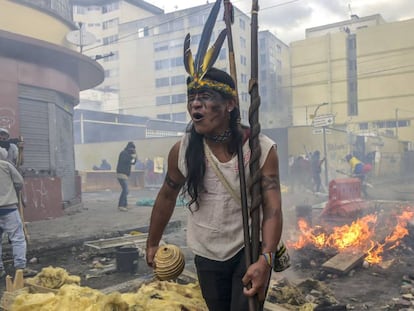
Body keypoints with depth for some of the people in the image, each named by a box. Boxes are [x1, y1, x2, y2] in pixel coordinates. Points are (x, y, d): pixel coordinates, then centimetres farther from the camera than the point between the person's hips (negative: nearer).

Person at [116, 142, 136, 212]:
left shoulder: (127, 154, 19)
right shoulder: (124, 153, -10)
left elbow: (133, 163, 18)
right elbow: (124, 160, -28)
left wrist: (135, 156, 2)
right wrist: (132, 156, -22)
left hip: (124, 175, 11)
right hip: (122, 174, -11)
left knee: (125, 190, 18)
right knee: (125, 190, -16)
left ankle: (125, 205, 27)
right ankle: (120, 206, -18)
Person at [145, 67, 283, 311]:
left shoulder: (261, 149, -19)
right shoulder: (181, 151, -11)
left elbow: (272, 210, -23)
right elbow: (166, 197, 4)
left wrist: (265, 260, -37)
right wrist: (152, 244, 13)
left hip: (250, 250, -3)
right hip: (207, 255, 3)